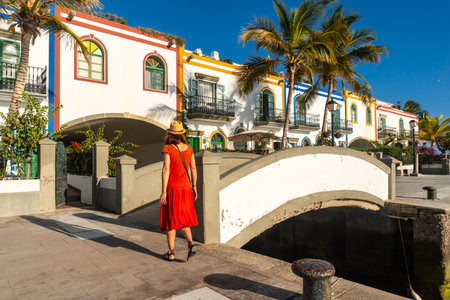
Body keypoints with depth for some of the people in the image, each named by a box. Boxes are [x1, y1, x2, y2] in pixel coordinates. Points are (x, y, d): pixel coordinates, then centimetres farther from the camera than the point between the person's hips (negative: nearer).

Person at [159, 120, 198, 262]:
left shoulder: (168, 148, -10)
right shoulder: (188, 148, 4)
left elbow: (166, 170, -16)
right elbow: (193, 169, 6)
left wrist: (163, 192, -14)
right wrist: (194, 187, 15)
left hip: (172, 187, -4)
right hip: (185, 188, 4)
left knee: (170, 220, 9)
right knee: (182, 219, 18)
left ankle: (171, 253, 16)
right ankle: (191, 243, -3)